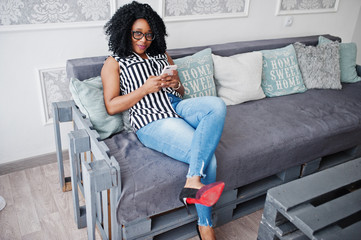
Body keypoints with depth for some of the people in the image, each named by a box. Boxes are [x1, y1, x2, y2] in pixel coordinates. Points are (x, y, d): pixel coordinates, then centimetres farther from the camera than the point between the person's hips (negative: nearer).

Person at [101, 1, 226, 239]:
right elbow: (112, 106, -1)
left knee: (217, 105, -31)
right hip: (151, 121, -5)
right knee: (208, 158, -26)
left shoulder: (163, 56, 24)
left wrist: (176, 84, -2)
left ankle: (193, 183, -35)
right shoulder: (114, 63, 9)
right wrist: (145, 89, -12)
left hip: (177, 107, 6)